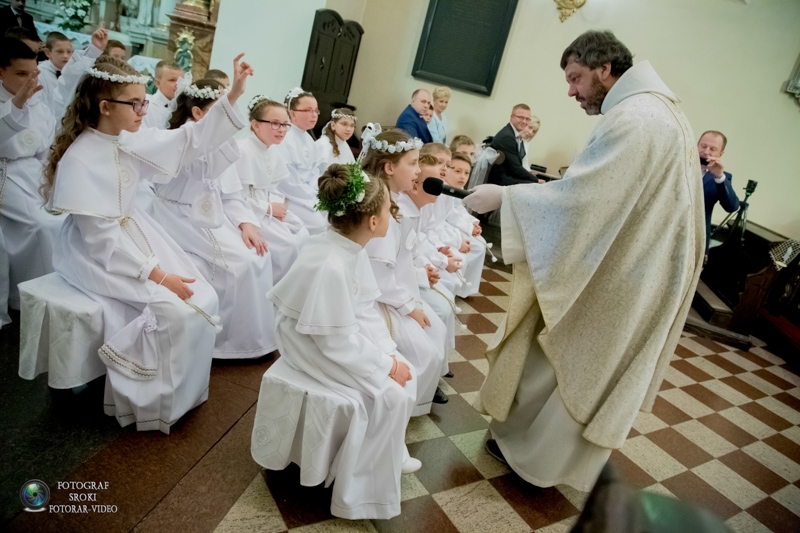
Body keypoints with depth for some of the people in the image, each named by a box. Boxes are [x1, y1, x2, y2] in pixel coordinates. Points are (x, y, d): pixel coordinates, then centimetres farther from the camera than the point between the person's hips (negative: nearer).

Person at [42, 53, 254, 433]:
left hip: (133, 232, 8)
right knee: (174, 310, -22)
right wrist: (157, 275, -24)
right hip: (98, 255, -8)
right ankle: (152, 402, 1)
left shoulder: (127, 141, -1)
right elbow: (103, 238, -23)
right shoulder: (81, 160, -22)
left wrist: (232, 95, -7)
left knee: (204, 299, -5)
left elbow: (187, 142, 1)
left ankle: (183, 389, 13)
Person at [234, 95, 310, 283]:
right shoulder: (243, 151, -21)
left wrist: (278, 204, -7)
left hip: (269, 209, 9)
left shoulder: (273, 151, 6)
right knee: (287, 244, -18)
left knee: (303, 236, -2)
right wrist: (269, 208, -17)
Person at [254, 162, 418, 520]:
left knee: (404, 373, 5)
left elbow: (364, 311, 5)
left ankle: (388, 454, 26)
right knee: (391, 394, -13)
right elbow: (339, 344, -26)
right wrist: (387, 364, -16)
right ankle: (361, 494, 5)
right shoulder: (331, 268, -32)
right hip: (321, 352, -9)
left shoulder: (348, 248, -5)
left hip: (346, 334, 9)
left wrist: (389, 352, -2)